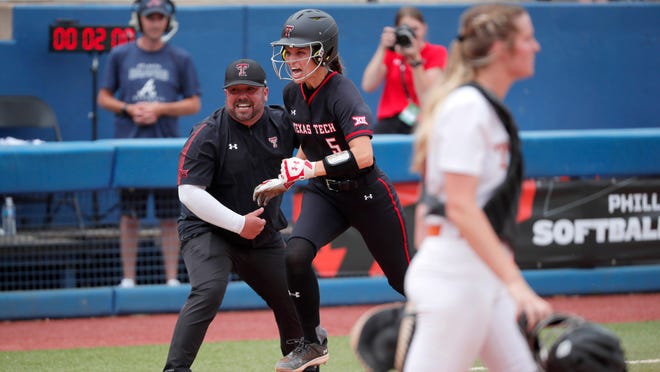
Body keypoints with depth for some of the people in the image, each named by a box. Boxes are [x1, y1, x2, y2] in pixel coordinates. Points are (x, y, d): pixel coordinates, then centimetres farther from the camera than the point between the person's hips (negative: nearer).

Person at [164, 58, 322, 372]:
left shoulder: (282, 125, -3)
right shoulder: (207, 134, -16)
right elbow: (189, 193, -21)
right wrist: (239, 223, -23)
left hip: (265, 237, 5)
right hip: (208, 231, -5)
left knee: (293, 297, 12)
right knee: (208, 293, -29)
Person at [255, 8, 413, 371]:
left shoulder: (342, 93, -23)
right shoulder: (292, 93, 0)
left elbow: (363, 156, -34)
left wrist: (310, 168, -33)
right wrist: (288, 175, 2)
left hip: (368, 195, -5)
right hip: (324, 194, 6)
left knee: (403, 278, 7)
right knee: (295, 254, -21)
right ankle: (312, 342, -5)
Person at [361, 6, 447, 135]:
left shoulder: (435, 53, 2)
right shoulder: (390, 52, 10)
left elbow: (426, 97, -10)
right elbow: (368, 86, -6)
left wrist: (415, 58, -18)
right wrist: (382, 49, -11)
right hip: (390, 120, 2)